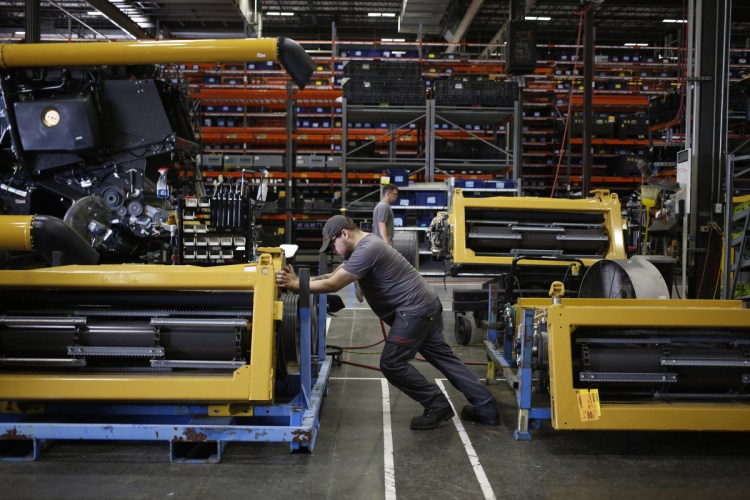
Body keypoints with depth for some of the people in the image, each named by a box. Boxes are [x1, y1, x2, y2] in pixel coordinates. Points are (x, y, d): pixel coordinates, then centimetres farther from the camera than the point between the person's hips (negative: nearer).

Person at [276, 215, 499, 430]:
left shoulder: (367, 249, -21)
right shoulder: (363, 246, 13)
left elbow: (332, 285, -20)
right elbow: (334, 277, 16)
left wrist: (294, 285, -13)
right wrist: (298, 279, 7)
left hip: (415, 309, -11)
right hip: (424, 305, 11)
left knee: (392, 364, -5)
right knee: (443, 356, 14)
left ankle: (438, 406, 6)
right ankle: (486, 408, 18)